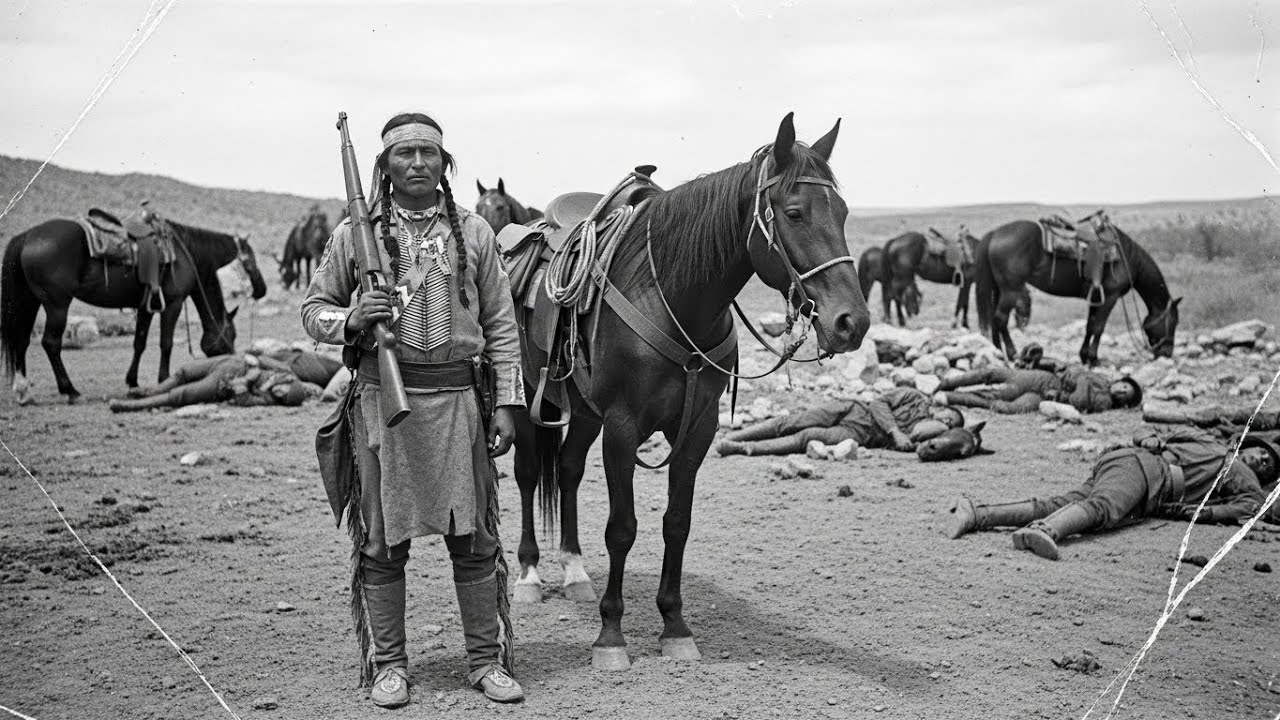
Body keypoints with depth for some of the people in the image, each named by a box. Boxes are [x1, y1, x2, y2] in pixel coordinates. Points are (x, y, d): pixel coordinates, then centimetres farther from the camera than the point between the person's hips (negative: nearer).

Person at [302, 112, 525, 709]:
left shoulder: (474, 232, 7)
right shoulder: (355, 233, 4)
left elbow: (501, 325, 8)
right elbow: (312, 308, 10)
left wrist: (506, 403, 1)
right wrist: (350, 320, -13)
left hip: (457, 397, 1)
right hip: (383, 395, -1)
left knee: (474, 537, 5)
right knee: (382, 541, 6)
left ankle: (487, 659, 18)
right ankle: (385, 664, 19)